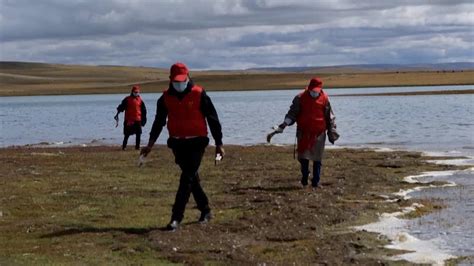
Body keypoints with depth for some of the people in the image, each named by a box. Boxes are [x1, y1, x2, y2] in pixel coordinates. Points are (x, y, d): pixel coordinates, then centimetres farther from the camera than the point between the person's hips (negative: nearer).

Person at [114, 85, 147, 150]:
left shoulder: (140, 100, 9)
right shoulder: (127, 99, 1)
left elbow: (143, 110, 15)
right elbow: (121, 107, -1)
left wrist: (144, 119, 13)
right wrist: (117, 114, -10)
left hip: (138, 120, 3)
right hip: (129, 119, -3)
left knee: (138, 134, 2)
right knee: (127, 134, 1)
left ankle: (137, 146, 11)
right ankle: (124, 146, 9)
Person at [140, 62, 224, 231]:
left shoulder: (199, 95, -8)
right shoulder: (166, 97, 4)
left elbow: (213, 119, -3)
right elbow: (159, 122, 13)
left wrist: (219, 144, -2)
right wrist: (150, 144, 10)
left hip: (196, 143, -5)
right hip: (177, 143, 5)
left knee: (187, 179, -11)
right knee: (191, 178, 14)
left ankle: (176, 218, -12)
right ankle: (205, 211, 29)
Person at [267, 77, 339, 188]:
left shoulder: (324, 98, 0)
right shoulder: (300, 98, -3)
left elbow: (329, 116, 7)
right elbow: (292, 114, -2)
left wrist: (332, 130, 4)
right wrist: (282, 126, -11)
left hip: (319, 133, 0)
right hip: (303, 132, 0)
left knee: (317, 158, 2)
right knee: (303, 156, -1)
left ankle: (316, 182, 9)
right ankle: (304, 178, 17)